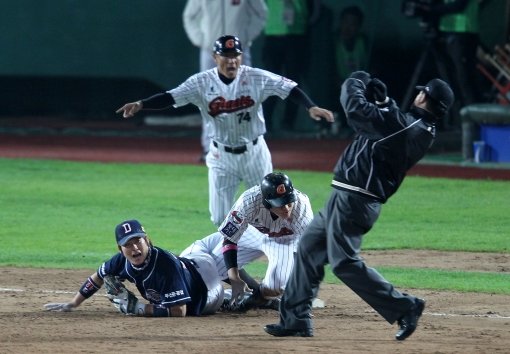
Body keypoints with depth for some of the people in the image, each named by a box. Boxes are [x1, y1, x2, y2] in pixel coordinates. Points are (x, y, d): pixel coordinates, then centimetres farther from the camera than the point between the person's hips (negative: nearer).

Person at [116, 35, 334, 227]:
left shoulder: (256, 78, -13)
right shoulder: (202, 83, -12)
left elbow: (289, 88, -16)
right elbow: (170, 97, -20)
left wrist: (311, 107, -33)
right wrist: (140, 105, -36)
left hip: (254, 153, 0)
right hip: (222, 157, 0)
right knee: (220, 219, 2)